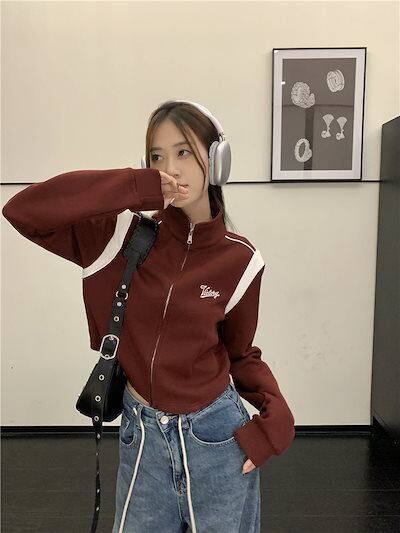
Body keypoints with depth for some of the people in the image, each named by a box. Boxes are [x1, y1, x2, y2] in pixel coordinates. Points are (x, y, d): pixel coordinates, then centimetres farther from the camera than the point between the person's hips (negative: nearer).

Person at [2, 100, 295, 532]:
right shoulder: (124, 236, -10)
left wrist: (276, 413, -12)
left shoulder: (239, 260, -8)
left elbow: (240, 354, 5)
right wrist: (135, 188, -25)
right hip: (140, 435, 0)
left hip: (217, 436, 0)